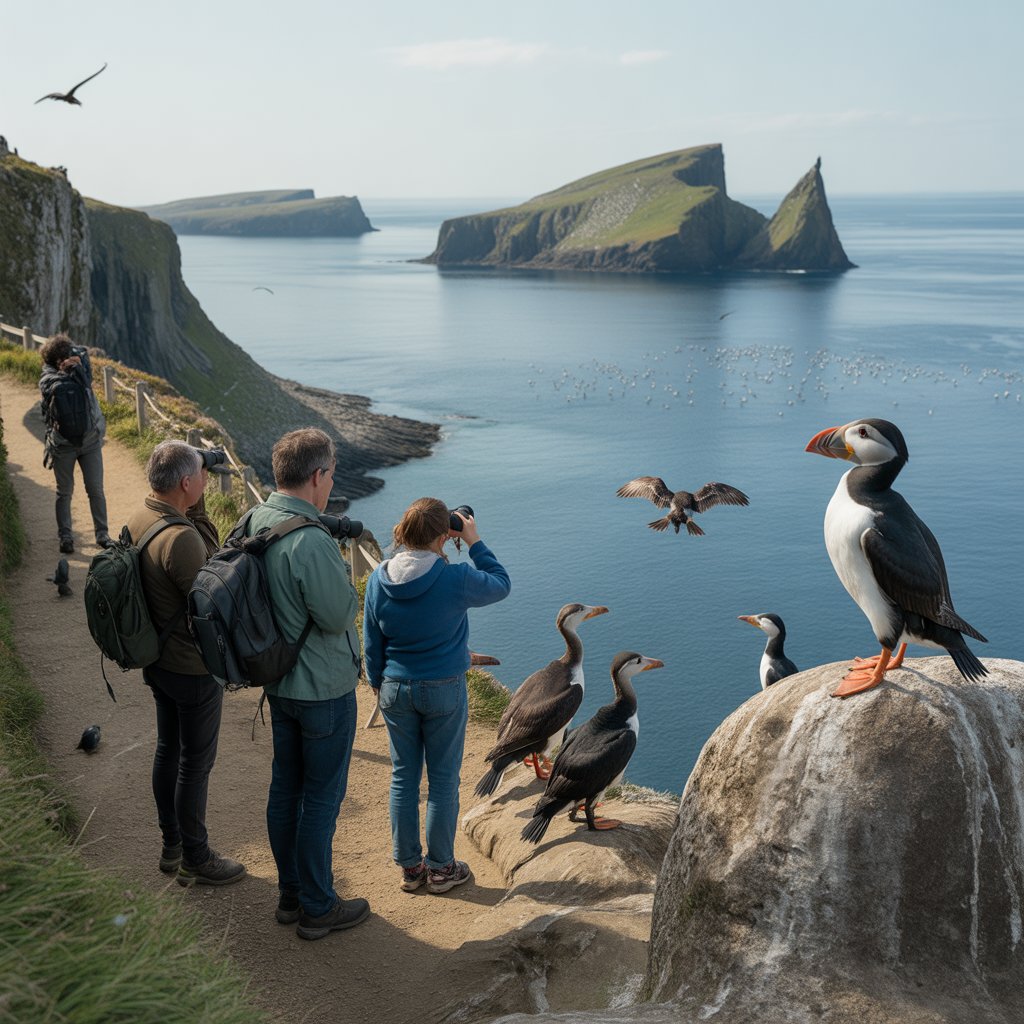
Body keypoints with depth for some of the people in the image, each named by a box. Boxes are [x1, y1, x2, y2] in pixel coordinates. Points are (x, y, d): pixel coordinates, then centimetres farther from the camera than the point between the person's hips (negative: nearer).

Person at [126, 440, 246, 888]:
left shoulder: (138, 520, -1)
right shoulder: (181, 539, -30)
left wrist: (198, 510, -1)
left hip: (158, 661, 9)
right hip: (194, 669, -9)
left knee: (168, 750, 20)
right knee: (196, 763, 6)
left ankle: (172, 847, 36)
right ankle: (195, 860, 21)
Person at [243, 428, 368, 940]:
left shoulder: (254, 523, -2)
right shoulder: (312, 542, -29)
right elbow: (339, 615, -22)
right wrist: (342, 573, -6)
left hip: (278, 682, 8)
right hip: (324, 689, -8)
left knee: (285, 787, 18)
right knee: (322, 797, 6)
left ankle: (291, 893, 34)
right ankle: (317, 908, 19)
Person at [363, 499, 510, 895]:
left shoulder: (379, 580, -8)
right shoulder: (456, 579, -20)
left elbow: (372, 644, 2)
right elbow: (500, 584, 0)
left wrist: (378, 683, 18)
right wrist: (474, 542, 3)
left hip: (396, 690, 3)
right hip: (444, 691, -3)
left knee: (403, 777, 14)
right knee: (443, 780, 9)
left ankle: (409, 866, 24)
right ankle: (441, 868, 19)